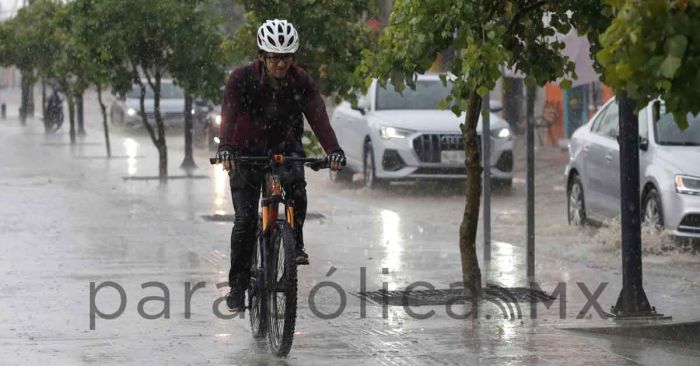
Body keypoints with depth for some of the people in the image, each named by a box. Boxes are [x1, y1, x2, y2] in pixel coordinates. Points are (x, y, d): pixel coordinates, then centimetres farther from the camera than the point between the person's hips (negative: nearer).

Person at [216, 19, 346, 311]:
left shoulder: (301, 82, -16)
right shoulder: (241, 79, -22)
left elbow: (318, 116, -28)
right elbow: (229, 115, -34)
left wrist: (333, 150, -45)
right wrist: (225, 148, -53)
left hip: (285, 148, 1)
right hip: (247, 151, -1)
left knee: (296, 187, -30)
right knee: (245, 219, -9)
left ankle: (296, 243, -8)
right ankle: (238, 286, 1)